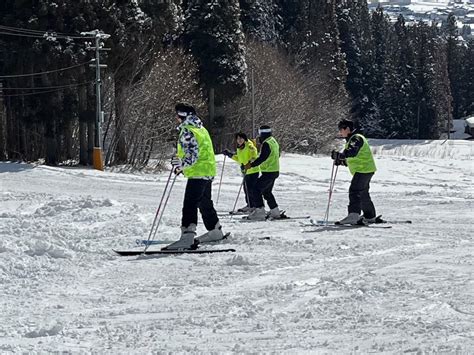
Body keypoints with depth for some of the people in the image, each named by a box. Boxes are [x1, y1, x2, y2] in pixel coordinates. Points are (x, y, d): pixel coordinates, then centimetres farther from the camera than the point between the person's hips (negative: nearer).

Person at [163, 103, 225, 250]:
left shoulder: (187, 131, -14)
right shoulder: (201, 128, 17)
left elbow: (193, 154, -22)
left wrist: (182, 163, -32)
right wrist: (182, 165, 31)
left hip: (197, 173, -10)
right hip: (208, 171, 10)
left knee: (190, 205, -16)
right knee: (205, 203, 24)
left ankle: (187, 237, -27)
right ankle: (215, 231, 36)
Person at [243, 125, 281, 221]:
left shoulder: (266, 144, -18)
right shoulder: (274, 141, 14)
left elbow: (262, 158, -25)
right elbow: (278, 154, 25)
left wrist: (251, 165, -21)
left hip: (269, 172, -10)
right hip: (275, 171, 10)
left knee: (257, 189, -10)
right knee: (266, 192, 21)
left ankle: (260, 212, -15)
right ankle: (275, 212, 24)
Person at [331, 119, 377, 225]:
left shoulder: (356, 138, -13)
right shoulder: (352, 139, 21)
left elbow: (353, 152, -33)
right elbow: (352, 158, 27)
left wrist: (340, 155, -46)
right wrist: (341, 161, 11)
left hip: (364, 169, -11)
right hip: (365, 169, 11)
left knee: (354, 191, -20)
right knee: (363, 194, 21)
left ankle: (353, 216, -31)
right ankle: (370, 217, 33)